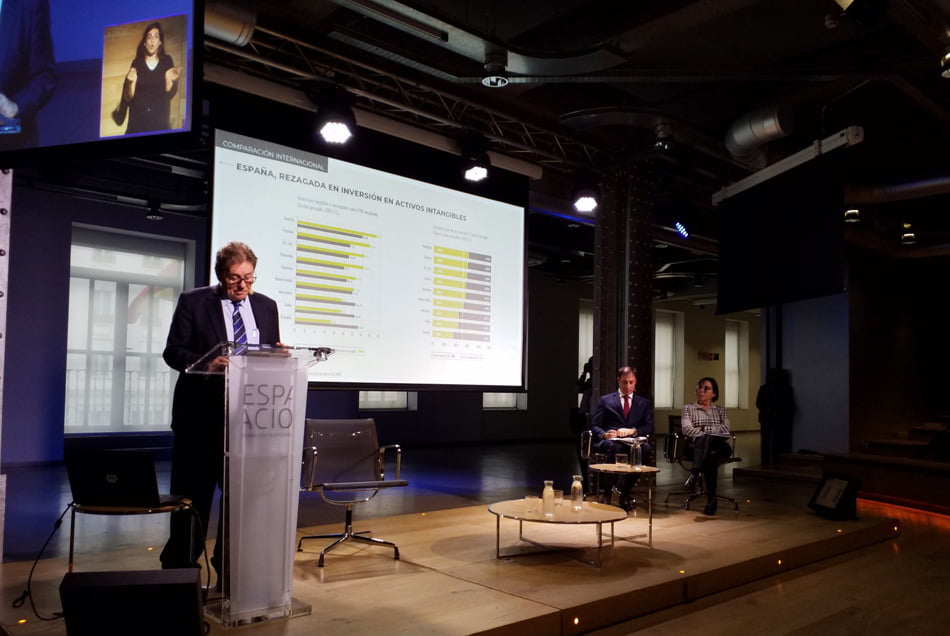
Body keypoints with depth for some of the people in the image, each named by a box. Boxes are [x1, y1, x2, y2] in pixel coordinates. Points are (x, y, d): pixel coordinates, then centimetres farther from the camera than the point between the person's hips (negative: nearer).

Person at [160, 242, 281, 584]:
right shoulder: (193, 302, -1)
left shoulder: (266, 306, 9)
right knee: (193, 496, 6)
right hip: (202, 415, -3)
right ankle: (178, 569, 21)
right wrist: (207, 363, -23)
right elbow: (173, 351, -6)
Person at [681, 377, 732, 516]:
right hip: (697, 445, -1)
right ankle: (711, 498, -46)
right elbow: (687, 429, 3)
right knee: (710, 454, -41)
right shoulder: (688, 408, 22)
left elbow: (725, 430, 8)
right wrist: (706, 435, -12)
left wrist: (703, 429, -5)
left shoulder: (720, 410, 27)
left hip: (720, 445, 1)